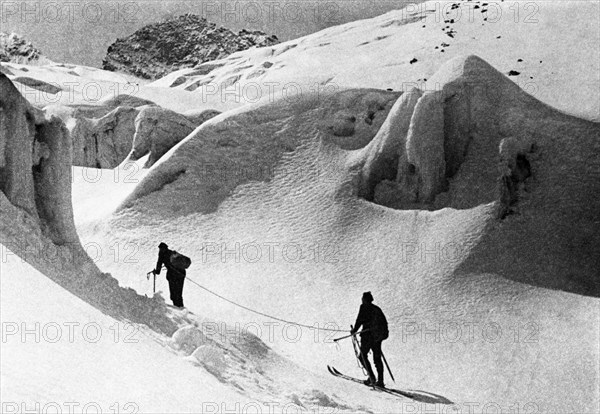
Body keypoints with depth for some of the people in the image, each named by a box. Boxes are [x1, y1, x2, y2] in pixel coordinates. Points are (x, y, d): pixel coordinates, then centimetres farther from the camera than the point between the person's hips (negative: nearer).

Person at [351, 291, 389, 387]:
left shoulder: (364, 307, -3)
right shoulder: (377, 308, 15)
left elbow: (359, 319, -9)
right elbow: (385, 322, 16)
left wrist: (354, 330, 4)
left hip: (368, 335, -6)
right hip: (378, 336, 6)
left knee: (363, 355, 4)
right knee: (377, 358, 9)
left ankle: (372, 377, -9)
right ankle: (380, 380, 2)